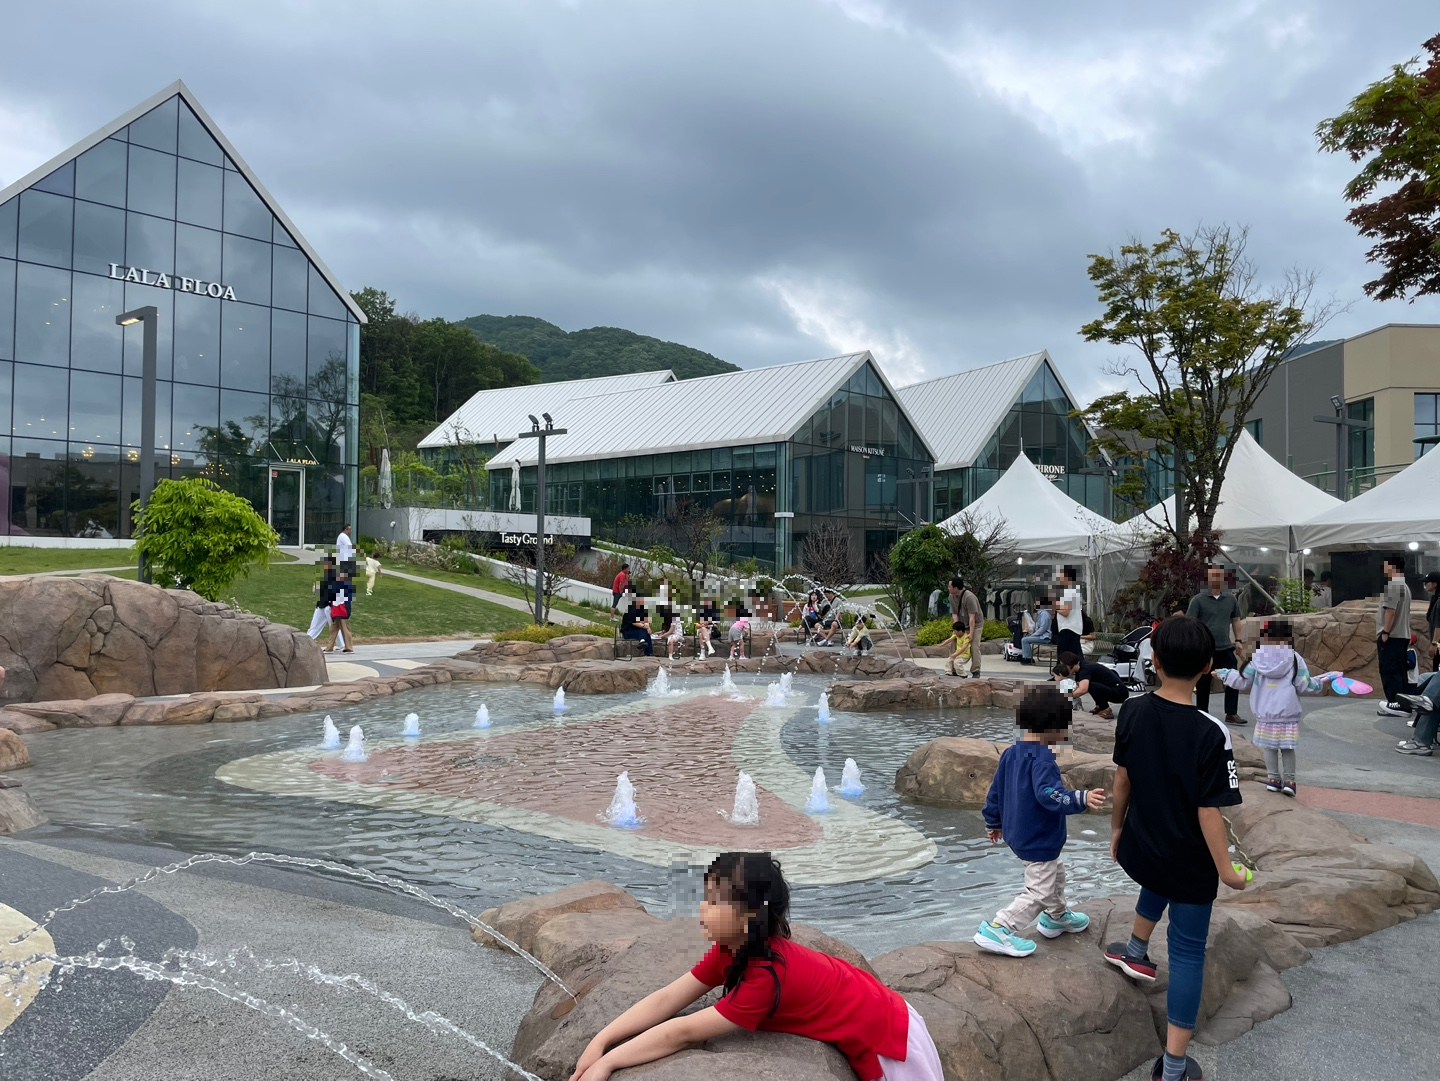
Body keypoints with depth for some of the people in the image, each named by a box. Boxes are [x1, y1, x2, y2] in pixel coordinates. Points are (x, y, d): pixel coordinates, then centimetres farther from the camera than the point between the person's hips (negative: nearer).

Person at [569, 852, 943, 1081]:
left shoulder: (767, 976, -35)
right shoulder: (732, 949, -10)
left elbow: (682, 1033, -33)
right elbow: (666, 1000, -11)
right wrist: (600, 1041, -20)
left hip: (888, 1040, -8)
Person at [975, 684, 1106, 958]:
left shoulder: (1011, 753, 3)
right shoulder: (1043, 758, -25)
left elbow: (995, 790, 10)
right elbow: (1049, 794, -38)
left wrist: (993, 823, 20)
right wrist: (1081, 799, -45)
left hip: (1018, 833, 10)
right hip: (1038, 840, -10)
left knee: (1056, 873, 28)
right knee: (1040, 892, 0)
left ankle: (1057, 917, 47)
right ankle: (996, 930, -2)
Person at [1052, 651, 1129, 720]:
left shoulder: (1085, 669, -21)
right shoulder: (1080, 669, 6)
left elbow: (1083, 689, -38)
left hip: (1120, 692, -10)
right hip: (1111, 689, 10)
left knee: (1091, 685, -29)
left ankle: (1106, 711, -12)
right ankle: (1100, 706, 13)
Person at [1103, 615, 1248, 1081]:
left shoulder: (1132, 712, -12)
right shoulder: (1210, 733, -26)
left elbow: (1122, 780, 0)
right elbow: (1208, 811, -22)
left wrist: (1117, 828, 15)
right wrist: (1226, 870, -9)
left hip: (1140, 848, 4)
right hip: (1190, 863, -4)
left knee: (1157, 882, 38)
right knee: (1188, 951, 10)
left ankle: (1136, 952, 57)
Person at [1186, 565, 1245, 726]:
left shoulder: (1231, 599, 6)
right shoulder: (1198, 600, -7)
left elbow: (1235, 620, 17)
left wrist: (1238, 640, 11)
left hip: (1226, 648, 3)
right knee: (1203, 684, 7)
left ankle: (1231, 714, 5)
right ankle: (1202, 715, 19)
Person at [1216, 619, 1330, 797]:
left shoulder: (1257, 658, -5)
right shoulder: (1294, 659, -8)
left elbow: (1243, 682, 1)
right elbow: (1304, 686, -5)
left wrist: (1224, 673, 16)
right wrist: (1320, 682, 15)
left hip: (1264, 714, 1)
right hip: (1288, 714, -1)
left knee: (1270, 747, 11)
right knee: (1287, 748, 9)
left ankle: (1273, 778, 14)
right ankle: (1289, 780, 7)